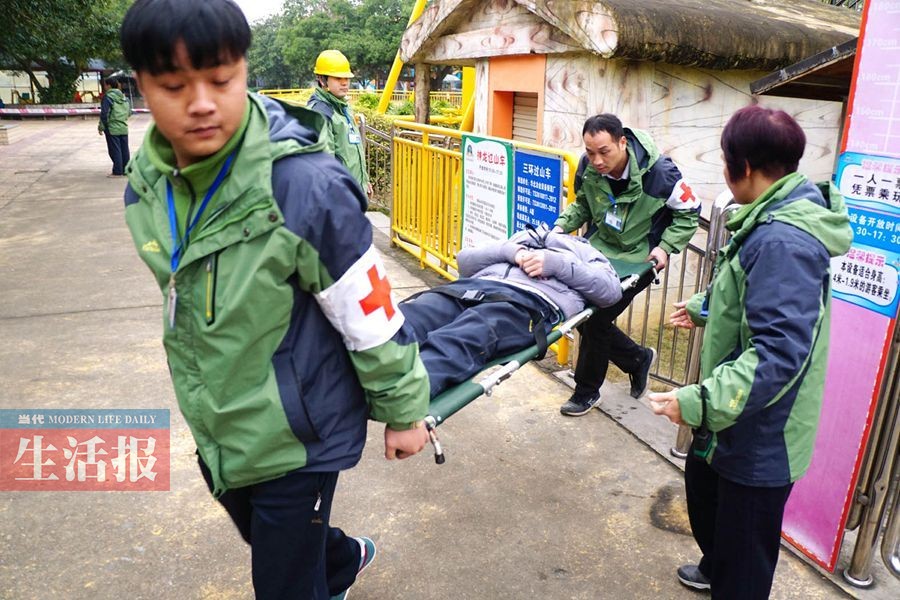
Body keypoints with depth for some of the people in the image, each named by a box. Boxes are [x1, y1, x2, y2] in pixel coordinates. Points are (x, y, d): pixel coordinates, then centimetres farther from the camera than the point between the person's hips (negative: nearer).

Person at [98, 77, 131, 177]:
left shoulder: (108, 97, -11)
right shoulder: (124, 97, 10)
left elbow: (104, 113, -13)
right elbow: (129, 112, 14)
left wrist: (101, 126, -6)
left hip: (112, 128, -6)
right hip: (123, 128, 7)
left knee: (115, 150, -2)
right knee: (124, 150, 10)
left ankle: (117, 172, -1)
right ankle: (126, 170, 15)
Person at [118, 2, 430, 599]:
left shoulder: (303, 185, -27)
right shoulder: (146, 184, -5)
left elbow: (372, 314, -19)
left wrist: (403, 408, -9)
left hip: (299, 434, -7)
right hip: (216, 432, 7)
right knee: (270, 542, 30)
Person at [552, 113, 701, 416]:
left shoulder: (658, 172, -25)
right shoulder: (588, 166, -13)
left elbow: (689, 212, -10)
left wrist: (665, 246, -20)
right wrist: (563, 225, -11)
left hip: (638, 258, -6)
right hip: (599, 249, 6)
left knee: (597, 318, -9)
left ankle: (586, 392, 14)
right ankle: (638, 359, 30)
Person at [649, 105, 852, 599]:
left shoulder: (783, 242, -29)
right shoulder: (776, 221, 4)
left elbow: (779, 353, -35)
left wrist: (699, 402, -37)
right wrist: (704, 307, 35)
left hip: (762, 436, -11)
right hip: (739, 424, 11)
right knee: (702, 480, 32)